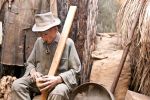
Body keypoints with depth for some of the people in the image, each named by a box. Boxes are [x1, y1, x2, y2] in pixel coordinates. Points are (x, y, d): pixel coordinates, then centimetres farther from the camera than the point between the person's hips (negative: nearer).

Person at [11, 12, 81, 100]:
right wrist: (33, 71, -5)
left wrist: (58, 79, -23)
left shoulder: (68, 43, -6)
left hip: (60, 82, -5)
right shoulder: (39, 41, 8)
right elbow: (30, 63, 19)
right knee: (17, 85, -19)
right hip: (39, 81, 5)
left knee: (58, 93, -39)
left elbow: (76, 70, -7)